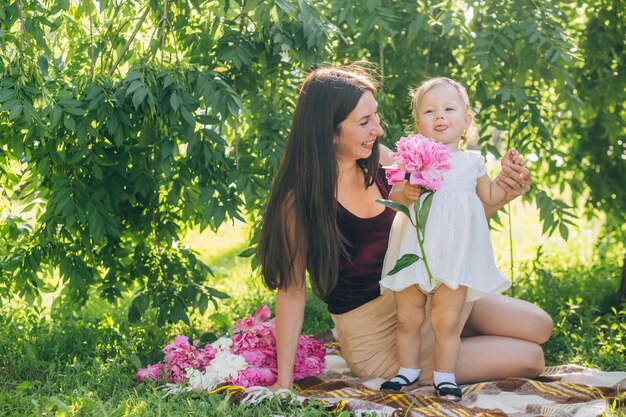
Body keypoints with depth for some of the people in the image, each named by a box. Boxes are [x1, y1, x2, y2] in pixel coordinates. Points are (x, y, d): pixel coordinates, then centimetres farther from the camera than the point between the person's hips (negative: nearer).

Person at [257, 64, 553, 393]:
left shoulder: (380, 163, -6)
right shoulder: (299, 200, -22)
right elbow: (292, 288, -16)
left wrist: (500, 193, -15)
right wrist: (284, 381, -15)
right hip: (377, 340, -6)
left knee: (538, 327, 6)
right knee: (529, 359, -5)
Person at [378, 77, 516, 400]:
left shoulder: (472, 162, 9)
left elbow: (490, 199, 21)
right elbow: (392, 198, 2)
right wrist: (405, 195, -19)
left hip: (455, 254, 0)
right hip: (415, 250, 0)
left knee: (446, 321, -3)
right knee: (407, 319, 6)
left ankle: (445, 376, 13)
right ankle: (408, 372, 23)